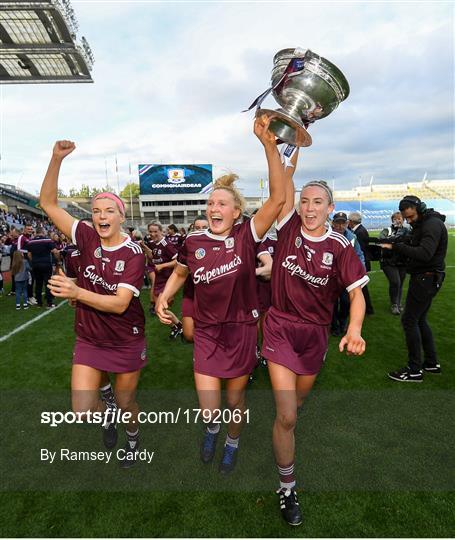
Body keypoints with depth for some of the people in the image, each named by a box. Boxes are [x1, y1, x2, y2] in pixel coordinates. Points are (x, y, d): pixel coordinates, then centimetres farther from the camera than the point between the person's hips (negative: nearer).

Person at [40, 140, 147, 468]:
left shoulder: (134, 253, -19)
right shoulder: (87, 238, -9)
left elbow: (120, 304, -26)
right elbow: (48, 203, -12)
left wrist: (77, 293, -39)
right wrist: (57, 159, -23)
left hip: (127, 342, -2)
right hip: (89, 339, 3)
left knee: (126, 402, 16)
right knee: (82, 411, 0)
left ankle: (133, 437, 50)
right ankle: (106, 415, 38)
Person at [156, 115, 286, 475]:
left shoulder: (246, 236, -11)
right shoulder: (193, 242, -3)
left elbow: (278, 199, -24)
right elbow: (180, 273, 16)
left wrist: (269, 145, -31)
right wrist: (164, 298, 0)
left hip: (242, 330, -1)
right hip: (207, 332, 2)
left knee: (235, 400, 16)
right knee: (209, 409, 2)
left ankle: (233, 442, 49)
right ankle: (213, 426, 42)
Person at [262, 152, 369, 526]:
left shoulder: (340, 247, -7)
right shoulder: (290, 228, -6)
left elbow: (356, 292, -14)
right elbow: (286, 179, -12)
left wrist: (354, 330, -30)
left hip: (316, 334, 2)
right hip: (281, 328, -1)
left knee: (297, 404, 23)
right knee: (286, 415, -6)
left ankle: (284, 439, 57)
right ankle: (287, 488, 18)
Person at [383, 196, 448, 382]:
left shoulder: (433, 224, -16)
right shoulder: (422, 224, 15)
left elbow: (424, 254, -28)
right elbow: (414, 249, 13)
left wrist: (396, 246, -27)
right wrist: (397, 244, -5)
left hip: (426, 279, -10)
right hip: (423, 278, 10)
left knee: (409, 320, -7)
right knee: (419, 320, 16)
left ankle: (415, 370, 1)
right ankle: (431, 363, 26)